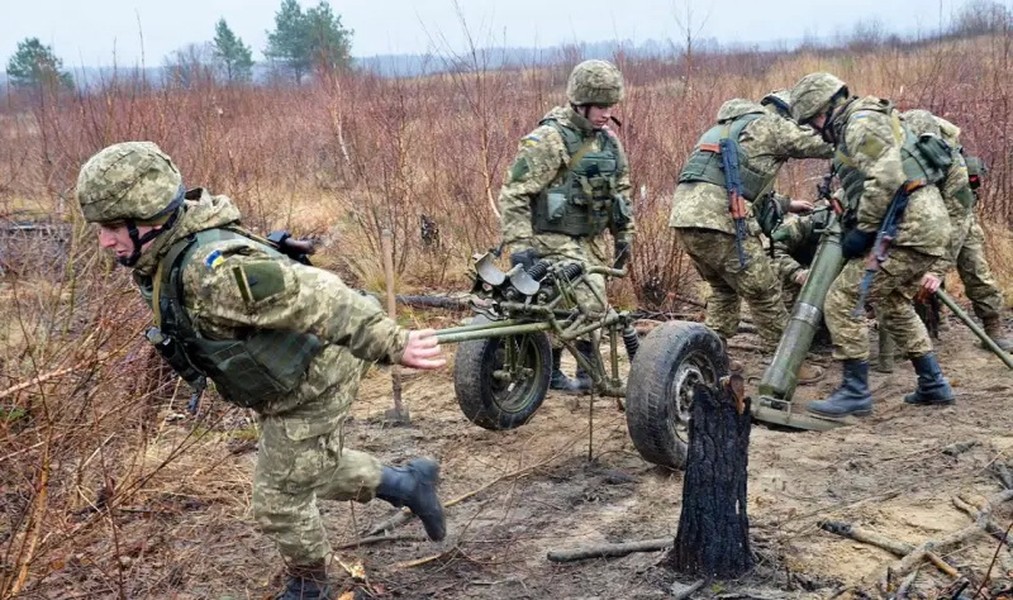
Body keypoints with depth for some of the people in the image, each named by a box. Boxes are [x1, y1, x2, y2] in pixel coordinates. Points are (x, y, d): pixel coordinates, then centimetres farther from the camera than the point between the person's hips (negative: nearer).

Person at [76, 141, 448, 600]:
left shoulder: (211, 270, -36)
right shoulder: (159, 261, -6)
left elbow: (316, 299, -39)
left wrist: (393, 344, -41)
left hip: (311, 387, -9)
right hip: (283, 383, 9)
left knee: (280, 501, 8)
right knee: (315, 469, 28)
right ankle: (408, 484, 44)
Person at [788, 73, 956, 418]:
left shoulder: (861, 124, -10)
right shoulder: (862, 124, 23)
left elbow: (887, 178, -23)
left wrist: (863, 230, -17)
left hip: (908, 228, -11)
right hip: (929, 223, 11)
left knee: (843, 302, -8)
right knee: (893, 304, 27)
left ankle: (855, 392, -2)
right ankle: (933, 385, 33)